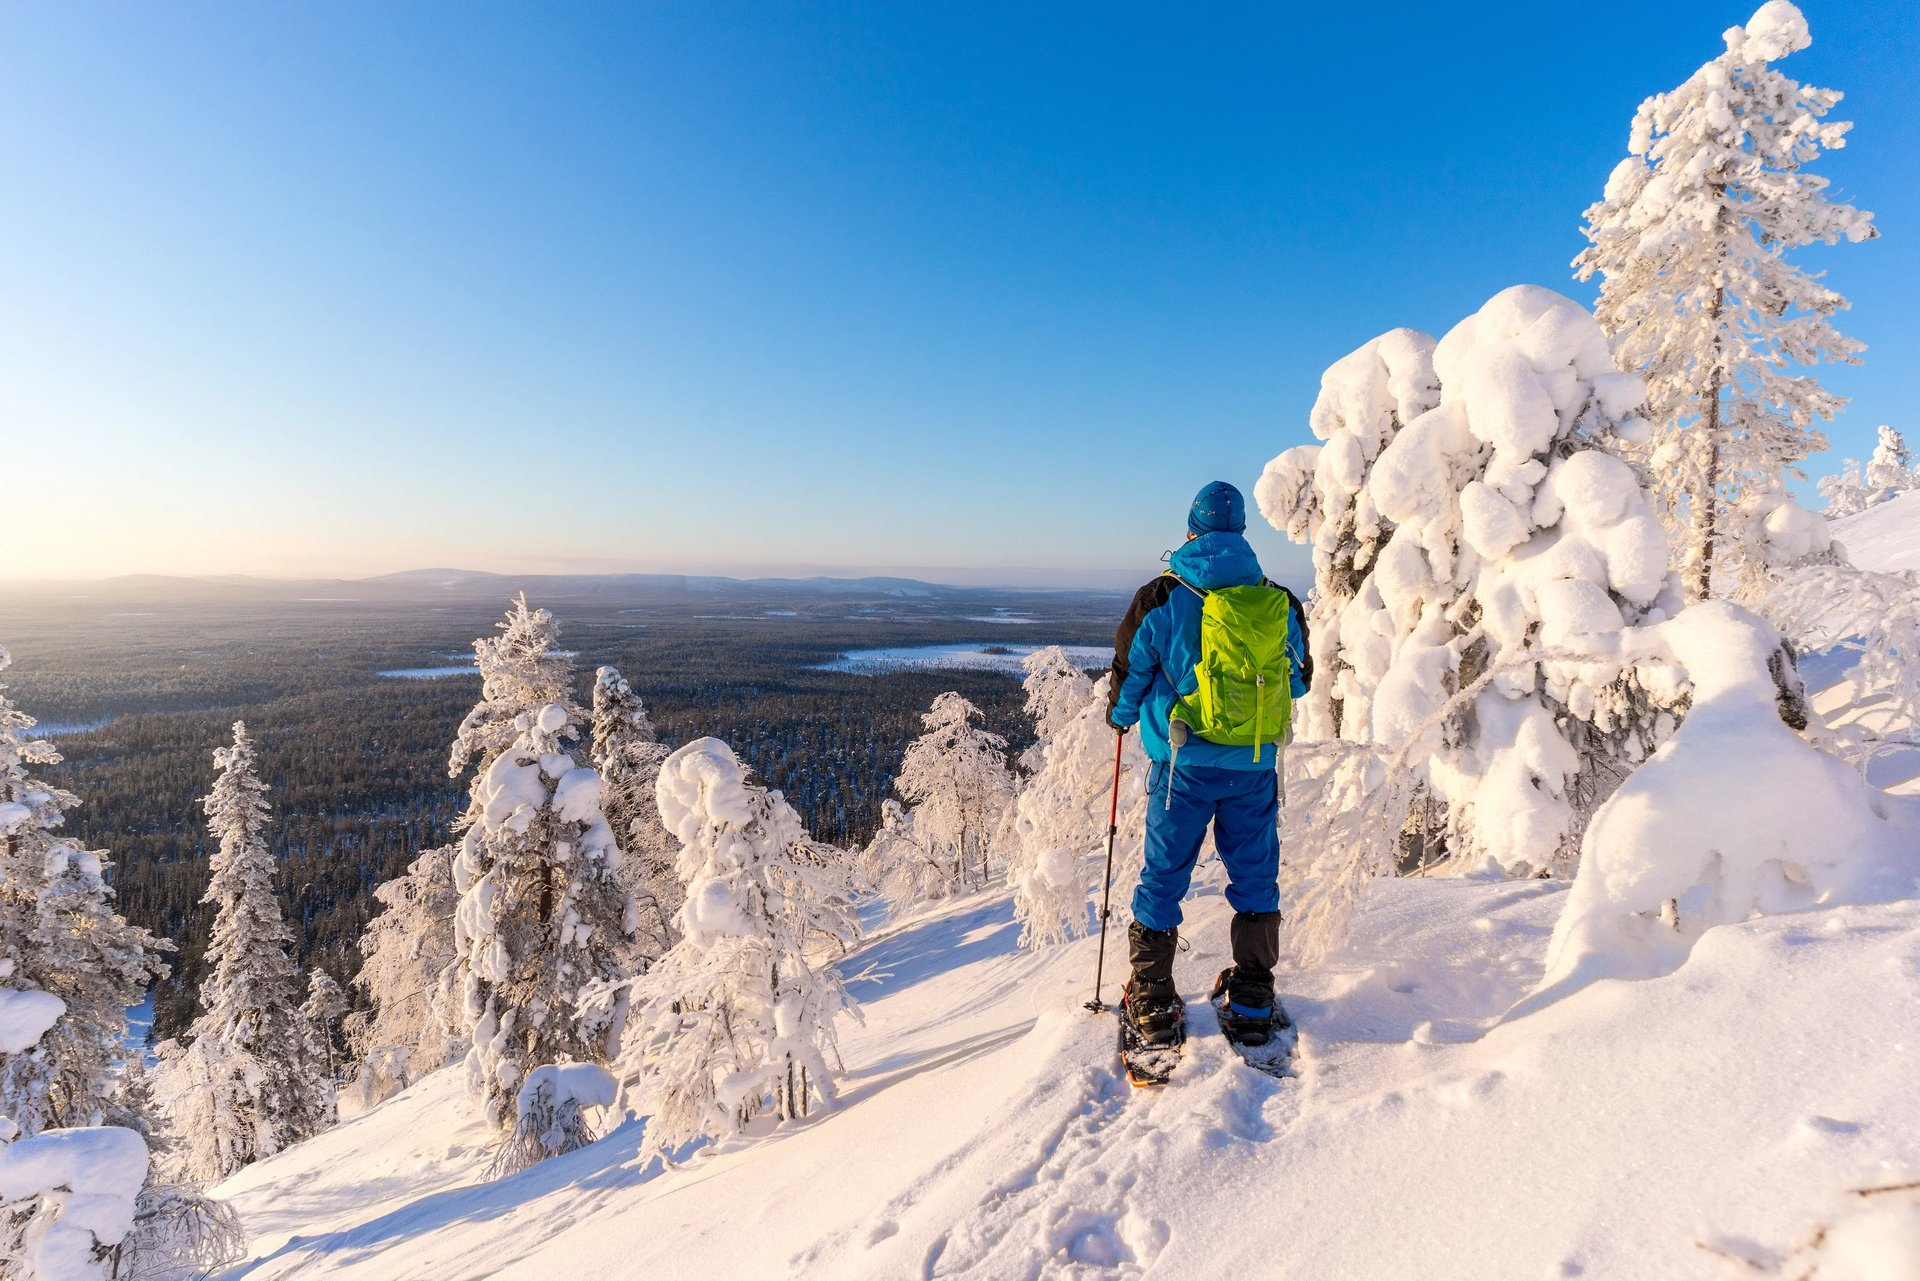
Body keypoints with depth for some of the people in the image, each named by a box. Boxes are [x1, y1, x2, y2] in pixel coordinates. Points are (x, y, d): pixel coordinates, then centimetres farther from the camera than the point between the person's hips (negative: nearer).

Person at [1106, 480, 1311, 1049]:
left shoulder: (1160, 597, -7)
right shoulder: (1279, 602, 2)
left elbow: (1128, 676, 2)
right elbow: (1299, 679, 16)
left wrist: (1120, 716, 23)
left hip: (1184, 763, -2)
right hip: (1255, 766, 2)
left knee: (1163, 878, 8)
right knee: (1255, 878, 15)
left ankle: (1153, 1008, 14)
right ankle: (1252, 1006, 24)